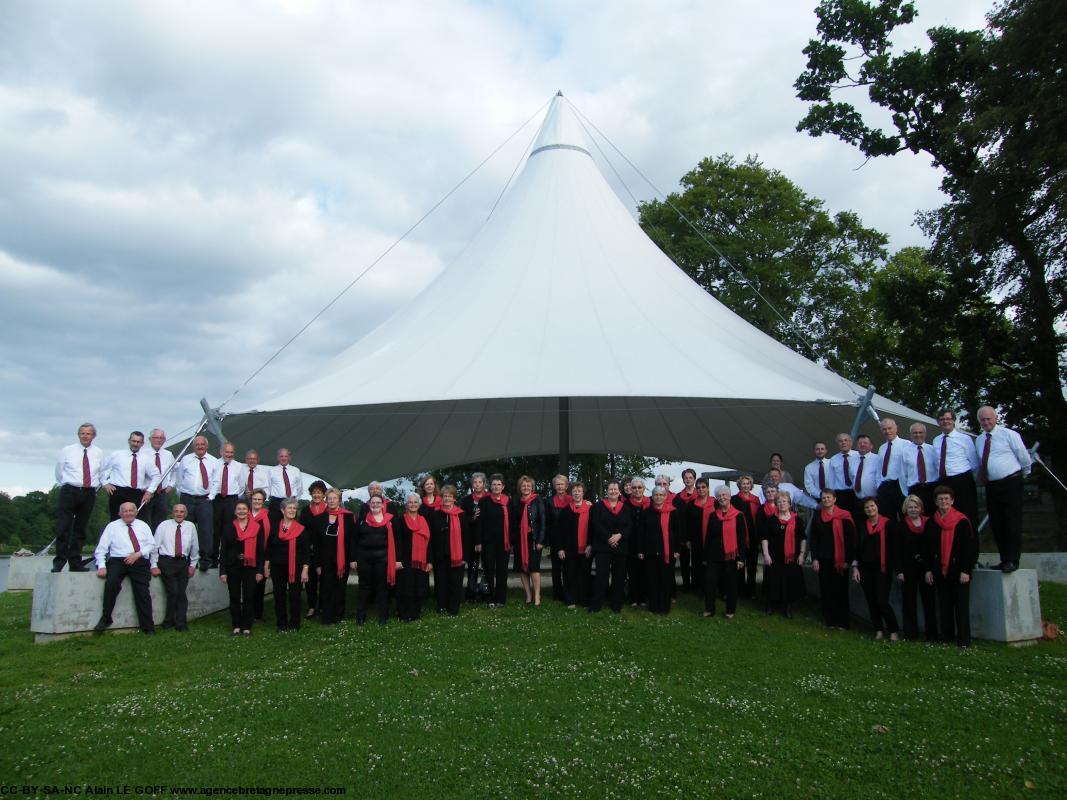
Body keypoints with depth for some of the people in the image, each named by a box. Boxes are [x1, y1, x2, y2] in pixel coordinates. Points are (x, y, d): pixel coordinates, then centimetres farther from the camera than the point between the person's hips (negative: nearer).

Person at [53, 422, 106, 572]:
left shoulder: (99, 453, 11)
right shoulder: (67, 450, 5)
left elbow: (101, 474, 18)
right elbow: (59, 473, 13)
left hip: (89, 494, 2)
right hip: (69, 492, -2)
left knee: (80, 529, 6)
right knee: (63, 528, -9)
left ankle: (75, 564, 10)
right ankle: (59, 562, -3)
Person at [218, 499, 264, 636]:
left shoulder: (256, 528, 1)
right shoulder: (229, 529, 3)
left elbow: (260, 551, 0)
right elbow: (223, 551, 2)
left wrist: (260, 571, -4)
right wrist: (222, 571, -4)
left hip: (250, 567, -1)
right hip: (233, 568, 1)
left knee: (249, 598, 2)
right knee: (234, 598, 6)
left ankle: (247, 627, 9)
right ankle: (236, 626, 15)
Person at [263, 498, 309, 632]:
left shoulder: (301, 529, -2)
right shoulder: (274, 528, 5)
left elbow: (306, 551, -2)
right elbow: (268, 549, 10)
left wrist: (305, 570, -8)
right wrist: (266, 567, 6)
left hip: (296, 568, -2)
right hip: (278, 568, 2)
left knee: (295, 596, 1)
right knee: (279, 597, 7)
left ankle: (294, 625, 12)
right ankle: (281, 625, 17)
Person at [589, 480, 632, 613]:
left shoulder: (627, 507, 10)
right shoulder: (599, 506, 5)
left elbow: (630, 526, 2)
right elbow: (596, 525, -5)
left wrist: (620, 535, -15)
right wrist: (608, 538, -14)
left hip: (621, 546, 2)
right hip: (602, 546, -2)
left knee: (619, 576, 5)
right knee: (601, 574, -5)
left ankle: (617, 604, 14)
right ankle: (596, 604, -1)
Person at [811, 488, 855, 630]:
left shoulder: (844, 517, -4)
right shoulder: (818, 516, 7)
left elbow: (851, 539, -4)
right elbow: (813, 539, 7)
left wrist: (848, 559, -9)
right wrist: (814, 558, -1)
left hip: (840, 560, -3)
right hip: (823, 560, 3)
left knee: (840, 591, 3)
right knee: (826, 591, 6)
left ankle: (842, 622, 12)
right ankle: (829, 620, 15)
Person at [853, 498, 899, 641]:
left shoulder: (888, 524, -4)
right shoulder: (861, 527, 9)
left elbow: (893, 547, -4)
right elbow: (857, 548, 10)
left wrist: (894, 567, -8)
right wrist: (855, 567, 3)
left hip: (882, 569, -4)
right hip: (865, 569, 4)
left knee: (882, 601, -10)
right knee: (871, 602, 8)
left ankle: (893, 630, 3)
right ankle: (879, 630, 19)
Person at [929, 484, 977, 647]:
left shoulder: (962, 521, -6)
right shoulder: (932, 523, 8)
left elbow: (971, 547, -8)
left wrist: (966, 570, -12)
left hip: (958, 571, -4)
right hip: (940, 572, 5)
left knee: (961, 606, -1)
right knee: (944, 606, 8)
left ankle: (964, 640, 4)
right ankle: (946, 638, 14)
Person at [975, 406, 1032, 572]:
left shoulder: (1008, 434, -4)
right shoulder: (978, 440, 13)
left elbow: (1024, 457, 3)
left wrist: (1024, 473, 14)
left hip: (1011, 483, -6)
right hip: (991, 486, 6)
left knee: (1013, 523, -6)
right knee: (996, 524, 8)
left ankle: (1013, 561, -3)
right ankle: (1004, 559, 15)